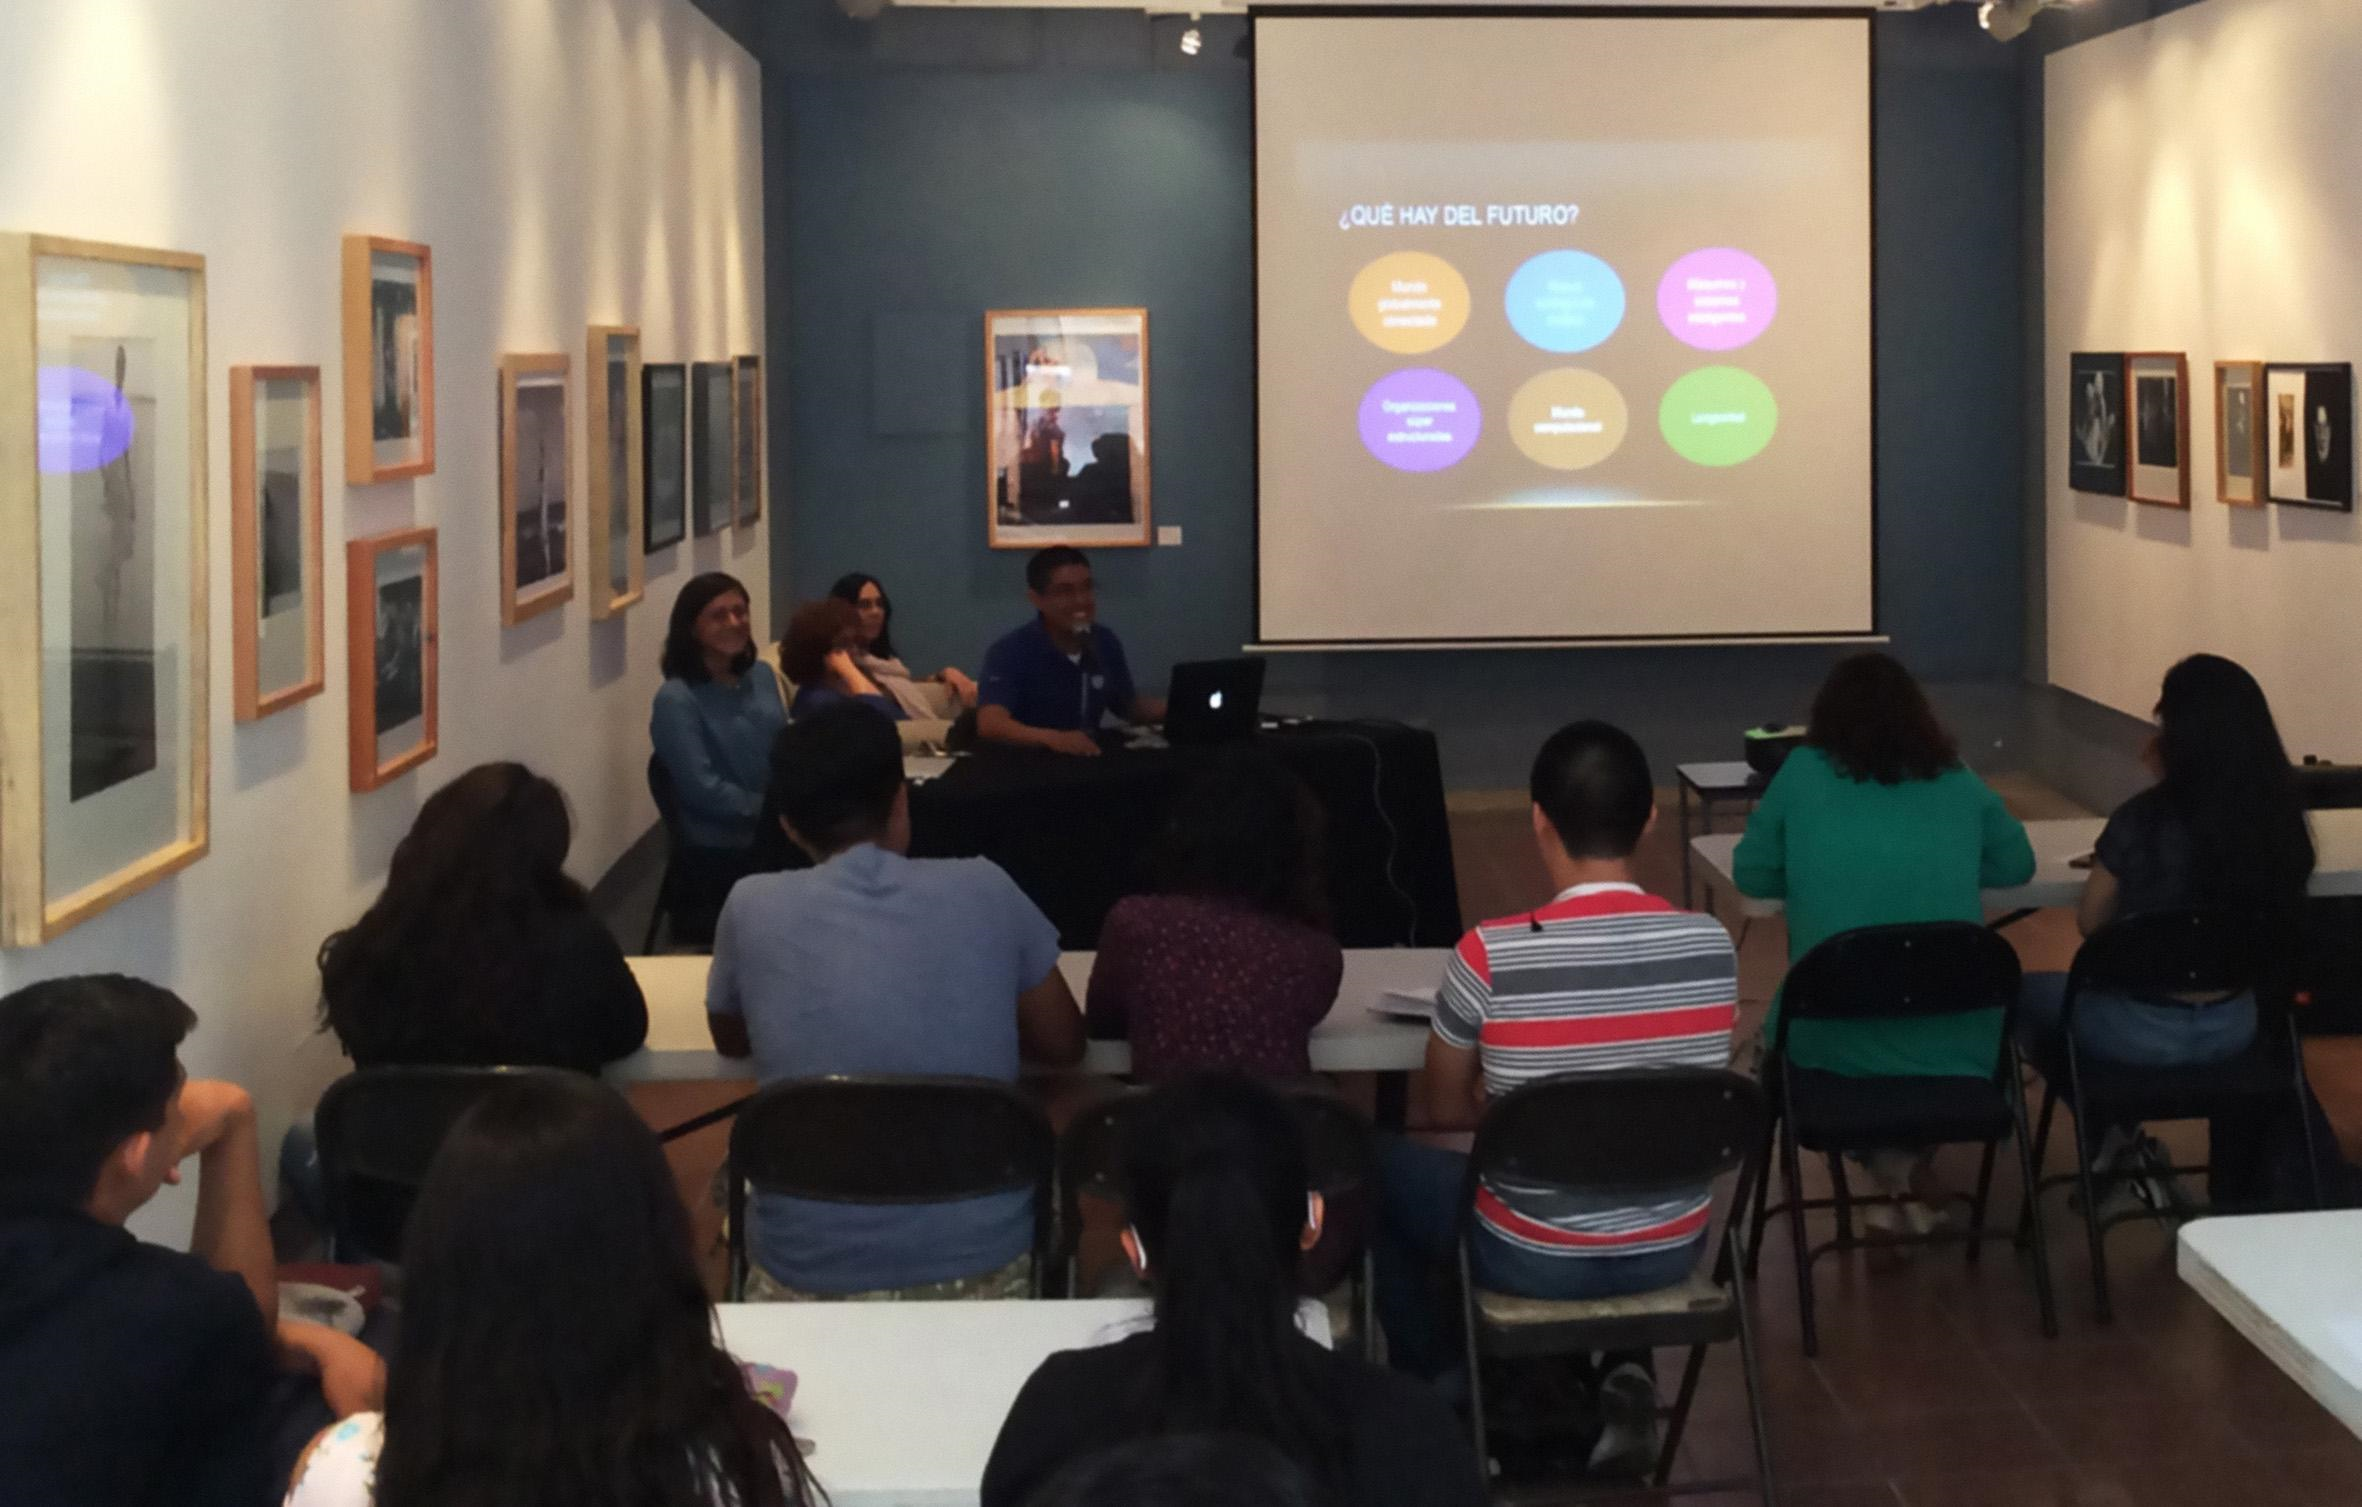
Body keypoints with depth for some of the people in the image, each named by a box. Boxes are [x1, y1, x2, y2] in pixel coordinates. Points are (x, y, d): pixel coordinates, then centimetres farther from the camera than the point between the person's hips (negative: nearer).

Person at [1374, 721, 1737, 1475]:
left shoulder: (1490, 954, -21)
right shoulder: (1711, 944, -10)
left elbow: (1446, 1111, -3)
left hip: (1538, 1260, -3)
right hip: (1673, 1249, 3)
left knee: (1382, 1167, 25)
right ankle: (1621, 1371, 22)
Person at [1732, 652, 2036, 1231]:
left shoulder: (1804, 772, 6)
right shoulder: (1957, 780, 12)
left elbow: (1751, 874, 12)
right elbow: (2017, 864, 24)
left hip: (1837, 1036, -2)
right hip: (1955, 1038, 2)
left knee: (1787, 1027, 32)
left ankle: (1893, 1165, 13)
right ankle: (1907, 1166, 21)